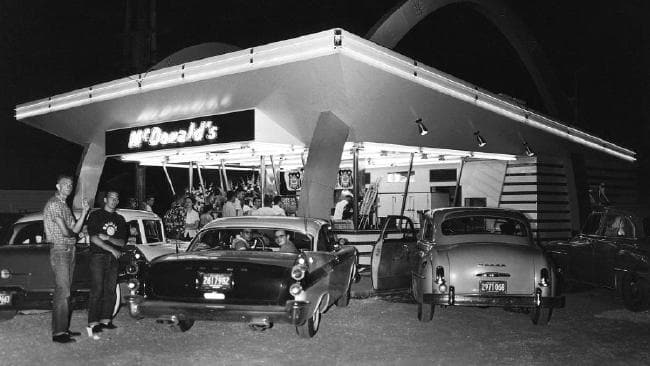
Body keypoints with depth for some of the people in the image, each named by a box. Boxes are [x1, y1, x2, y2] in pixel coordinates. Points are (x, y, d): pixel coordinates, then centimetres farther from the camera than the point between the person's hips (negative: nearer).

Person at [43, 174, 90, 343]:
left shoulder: (65, 206, 19)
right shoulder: (53, 204, -11)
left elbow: (75, 230, 12)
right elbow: (64, 232, -19)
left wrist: (84, 212, 5)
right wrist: (73, 234, 2)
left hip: (69, 251, 9)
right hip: (59, 251, -9)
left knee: (65, 291, 11)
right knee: (62, 292, -11)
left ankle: (64, 328, 17)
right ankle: (58, 332, -8)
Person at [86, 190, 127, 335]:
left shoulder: (119, 219, 16)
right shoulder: (95, 216, 3)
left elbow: (122, 242, 9)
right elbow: (94, 238, -8)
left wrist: (108, 238, -9)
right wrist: (112, 249, -11)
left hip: (113, 258, 5)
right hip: (98, 256, -5)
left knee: (110, 291, 3)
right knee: (97, 290, -9)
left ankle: (105, 320, 9)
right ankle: (93, 323, -9)